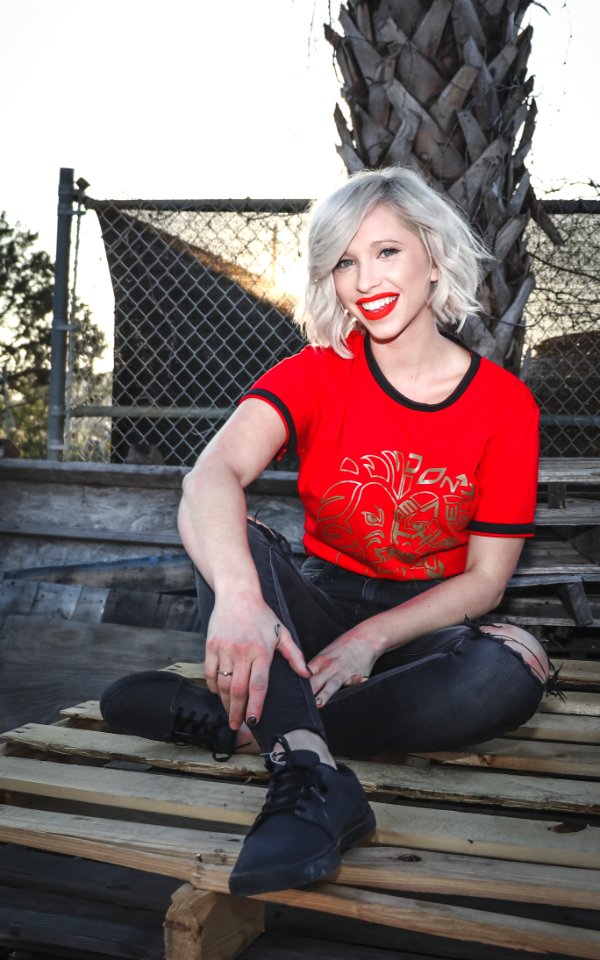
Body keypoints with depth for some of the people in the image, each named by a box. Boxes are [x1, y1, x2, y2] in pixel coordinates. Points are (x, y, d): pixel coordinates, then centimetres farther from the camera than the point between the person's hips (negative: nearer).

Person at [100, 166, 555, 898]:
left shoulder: (505, 404, -6)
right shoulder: (318, 374, -7)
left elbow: (485, 578, -5)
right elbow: (212, 474, -28)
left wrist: (371, 638, -21)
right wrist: (238, 596, -49)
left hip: (421, 628, 0)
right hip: (321, 608, 1)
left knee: (514, 668, -33)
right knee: (231, 541, -28)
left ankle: (230, 722, -31)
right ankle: (314, 780, -45)